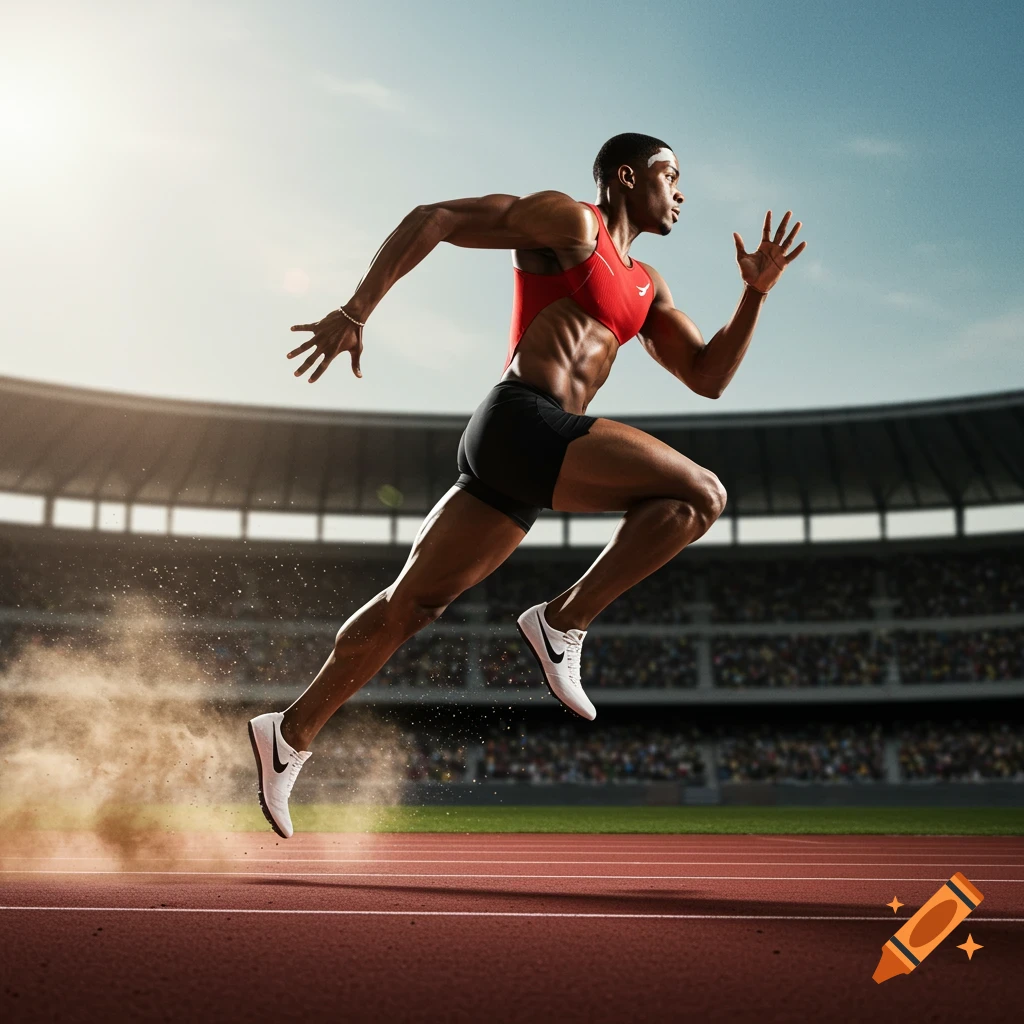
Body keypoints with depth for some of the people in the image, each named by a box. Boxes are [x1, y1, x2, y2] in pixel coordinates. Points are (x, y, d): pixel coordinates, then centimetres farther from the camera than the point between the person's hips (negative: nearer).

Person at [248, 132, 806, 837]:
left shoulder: (646, 287, 28)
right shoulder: (569, 221, 3)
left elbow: (709, 377, 25)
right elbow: (432, 220, -1)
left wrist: (757, 291, 13)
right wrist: (355, 314, -9)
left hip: (520, 461, 9)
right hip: (523, 425, -9)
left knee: (413, 602, 10)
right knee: (700, 494, -13)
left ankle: (291, 736, 18)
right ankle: (564, 621, -11)